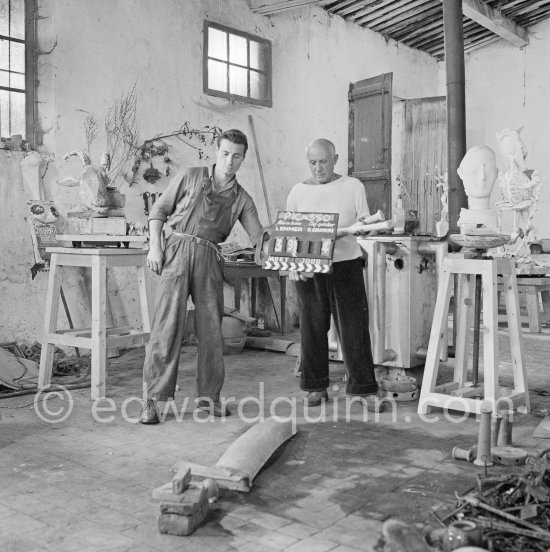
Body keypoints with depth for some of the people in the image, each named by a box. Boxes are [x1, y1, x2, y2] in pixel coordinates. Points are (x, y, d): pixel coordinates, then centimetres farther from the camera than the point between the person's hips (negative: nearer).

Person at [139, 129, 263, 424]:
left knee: (211, 328, 4)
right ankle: (154, 398, -3)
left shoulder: (242, 199, 15)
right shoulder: (191, 177, 9)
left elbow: (260, 238, 9)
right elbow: (159, 209, 10)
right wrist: (155, 245, -3)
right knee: (168, 322, -9)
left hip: (209, 259, 3)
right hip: (178, 249, -3)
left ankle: (209, 395, 17)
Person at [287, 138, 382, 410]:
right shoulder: (298, 192, 9)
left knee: (353, 328, -3)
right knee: (312, 328, 5)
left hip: (346, 263, -1)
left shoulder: (352, 186, 6)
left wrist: (352, 229, -16)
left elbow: (364, 224, 6)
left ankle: (365, 389, 6)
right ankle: (316, 388, 17)